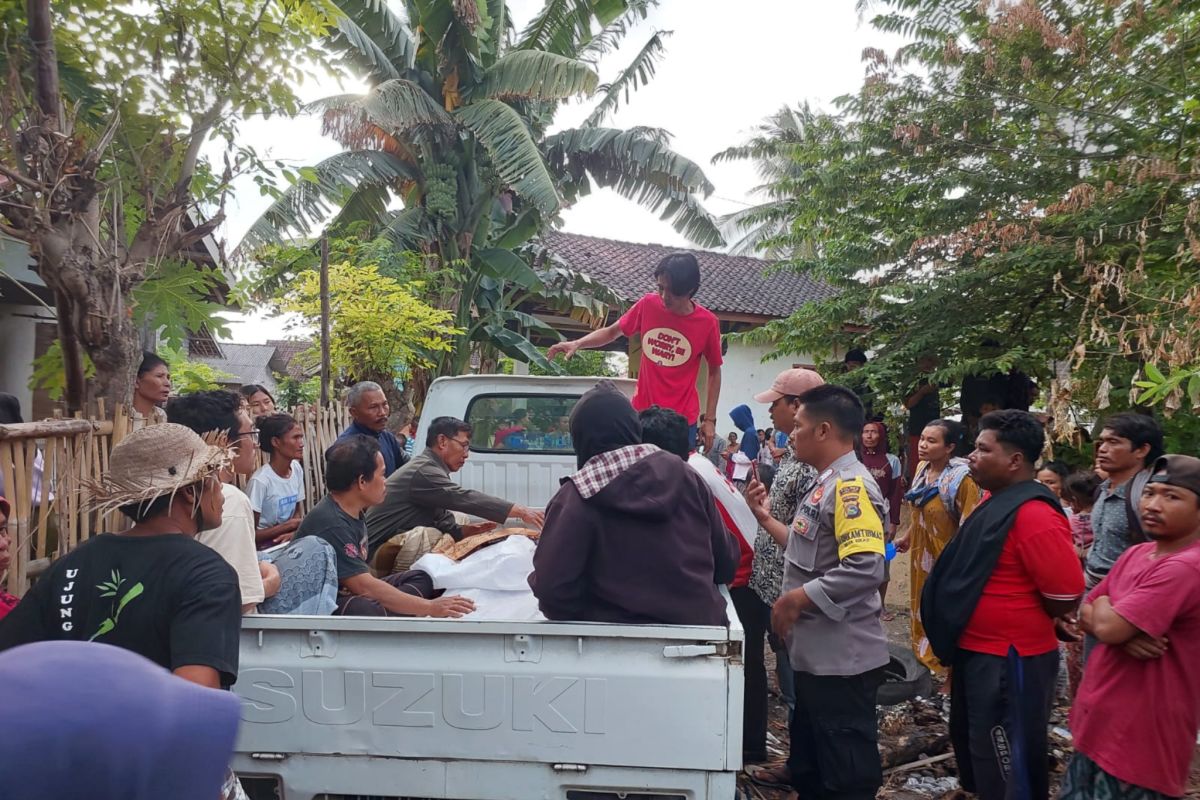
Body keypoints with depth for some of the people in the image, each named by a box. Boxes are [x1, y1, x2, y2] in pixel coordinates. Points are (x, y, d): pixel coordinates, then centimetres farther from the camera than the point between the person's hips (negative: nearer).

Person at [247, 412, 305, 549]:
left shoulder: (297, 469, -1)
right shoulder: (260, 480, -20)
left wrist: (295, 530, -10)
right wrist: (290, 525, -13)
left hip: (288, 539, 7)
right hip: (265, 546, -7)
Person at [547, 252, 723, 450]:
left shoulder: (707, 323, -9)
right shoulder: (648, 305, -5)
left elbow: (714, 371, 4)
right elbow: (612, 332, 10)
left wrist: (710, 419, 1)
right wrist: (577, 343, -7)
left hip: (682, 421, -2)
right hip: (642, 413, 2)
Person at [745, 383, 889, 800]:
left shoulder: (851, 486, -20)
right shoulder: (825, 484, 12)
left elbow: (865, 569, -31)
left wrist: (797, 598, -24)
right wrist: (765, 517, 14)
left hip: (842, 659, -10)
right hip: (816, 654, 10)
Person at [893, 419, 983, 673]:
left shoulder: (961, 479, -22)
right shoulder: (922, 468, 1)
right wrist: (906, 536, 17)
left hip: (945, 560, -7)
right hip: (921, 554, 8)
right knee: (922, 609, 21)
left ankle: (944, 669, 22)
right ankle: (924, 659, 39)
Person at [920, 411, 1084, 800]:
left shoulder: (1034, 515, -25)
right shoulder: (996, 499, 7)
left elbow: (1065, 595, -24)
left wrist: (1021, 622, -7)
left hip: (1009, 660, -10)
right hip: (978, 651, 10)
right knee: (973, 743, 25)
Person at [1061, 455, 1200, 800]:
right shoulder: (1135, 554, 7)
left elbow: (1107, 627, -27)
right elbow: (1086, 614, 7)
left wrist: (1103, 604, -4)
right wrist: (1124, 633, -14)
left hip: (1139, 738, -9)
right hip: (1101, 721, 9)